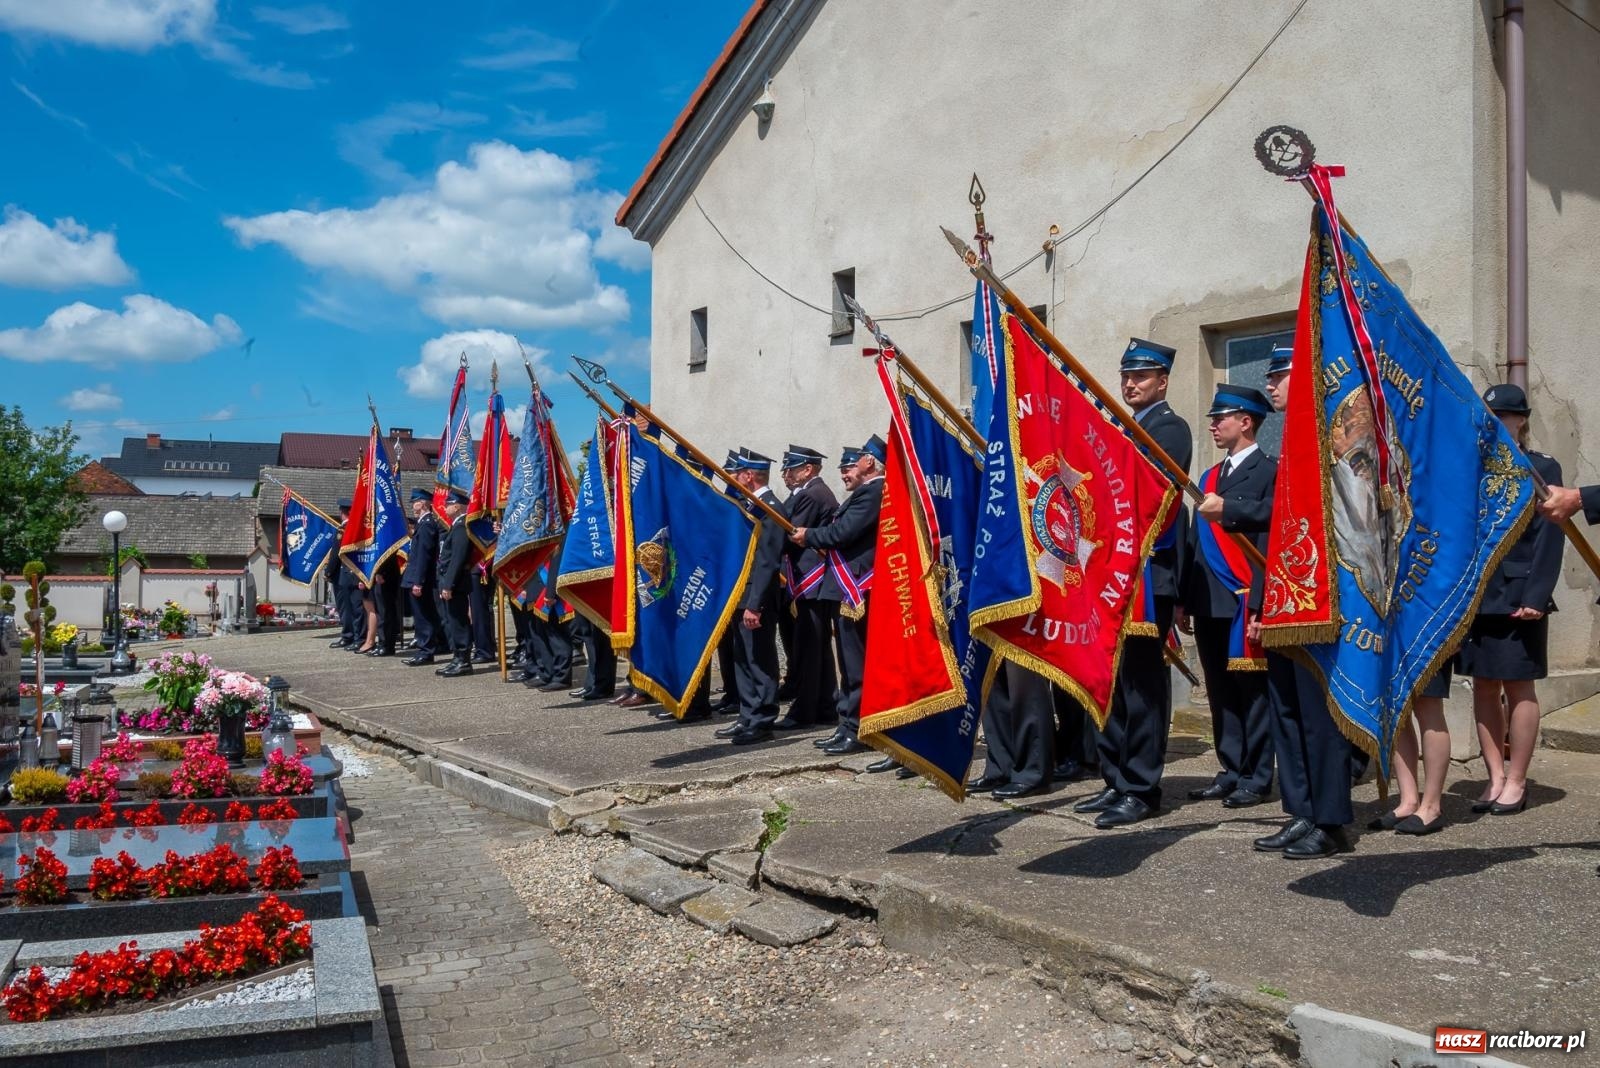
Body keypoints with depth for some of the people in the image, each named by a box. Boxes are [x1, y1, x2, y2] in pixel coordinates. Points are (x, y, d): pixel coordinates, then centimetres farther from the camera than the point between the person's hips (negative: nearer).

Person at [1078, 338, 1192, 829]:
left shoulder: (1170, 428, -4)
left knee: (1142, 680, -6)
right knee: (1113, 680, 11)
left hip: (1150, 572, -9)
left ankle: (1141, 789, 0)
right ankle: (1116, 782, 19)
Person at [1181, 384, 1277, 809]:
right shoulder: (1210, 477, 19)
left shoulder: (1268, 471, -3)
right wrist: (1184, 600, 16)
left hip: (1245, 600, -7)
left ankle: (1257, 777, 8)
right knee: (1220, 692, 11)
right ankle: (1231, 771, 19)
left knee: (1251, 690, -1)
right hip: (1210, 603, 7)